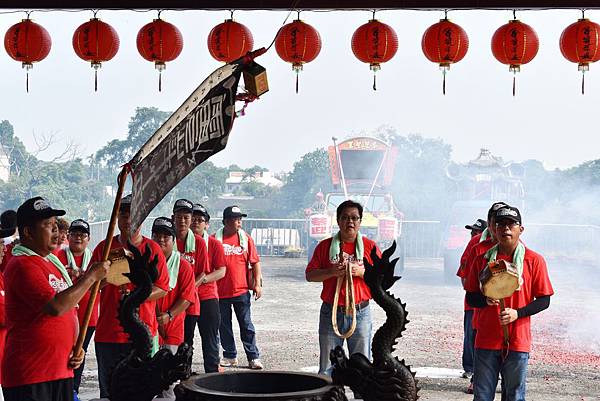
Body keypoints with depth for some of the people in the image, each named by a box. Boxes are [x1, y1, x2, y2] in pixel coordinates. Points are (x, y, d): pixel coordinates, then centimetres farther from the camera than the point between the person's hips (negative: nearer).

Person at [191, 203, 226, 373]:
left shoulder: (214, 244, 2)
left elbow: (222, 271, -3)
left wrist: (203, 279, -17)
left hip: (208, 297, -1)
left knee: (210, 337, 3)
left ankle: (212, 371, 10)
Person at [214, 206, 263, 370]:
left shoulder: (246, 238, 4)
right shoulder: (215, 239, -1)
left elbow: (255, 262, 7)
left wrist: (258, 283, 0)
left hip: (241, 290, 0)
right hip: (220, 291, 0)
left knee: (246, 325, 2)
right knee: (224, 326, 9)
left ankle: (253, 357, 7)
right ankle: (230, 356, 21)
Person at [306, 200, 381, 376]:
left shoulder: (370, 246, 4)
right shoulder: (325, 246, 5)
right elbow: (310, 275, 3)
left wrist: (361, 271, -14)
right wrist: (331, 272, -14)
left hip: (360, 313, 0)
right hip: (331, 313, 1)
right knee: (327, 366, 5)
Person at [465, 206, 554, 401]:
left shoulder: (534, 260, 0)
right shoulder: (482, 259, 6)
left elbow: (544, 300, 1)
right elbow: (470, 297, 10)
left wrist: (517, 313, -14)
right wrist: (486, 300, -13)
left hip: (517, 341, -2)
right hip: (486, 340, 2)